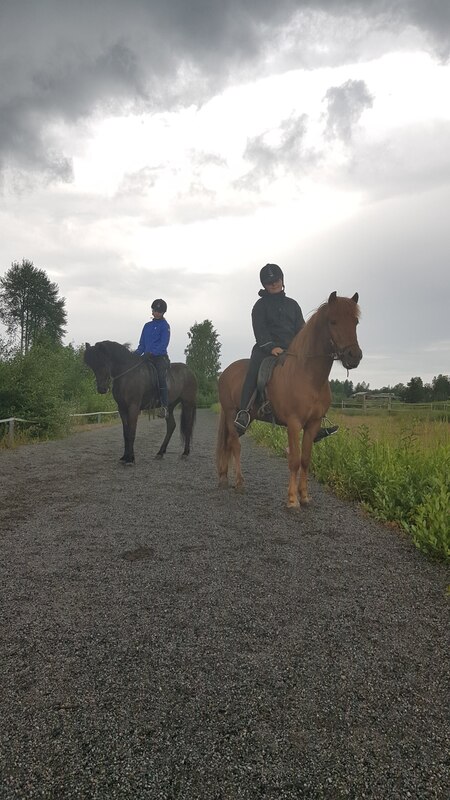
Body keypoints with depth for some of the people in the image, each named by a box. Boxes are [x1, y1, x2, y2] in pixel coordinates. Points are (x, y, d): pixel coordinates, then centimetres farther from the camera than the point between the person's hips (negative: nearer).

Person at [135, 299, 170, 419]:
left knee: (161, 377, -24)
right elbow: (142, 345, 20)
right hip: (147, 357, 7)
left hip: (160, 357, -7)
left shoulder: (164, 326, 2)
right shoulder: (147, 326, 20)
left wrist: (152, 353, -23)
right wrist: (137, 354, 2)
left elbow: (163, 344, -10)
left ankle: (164, 406, -28)